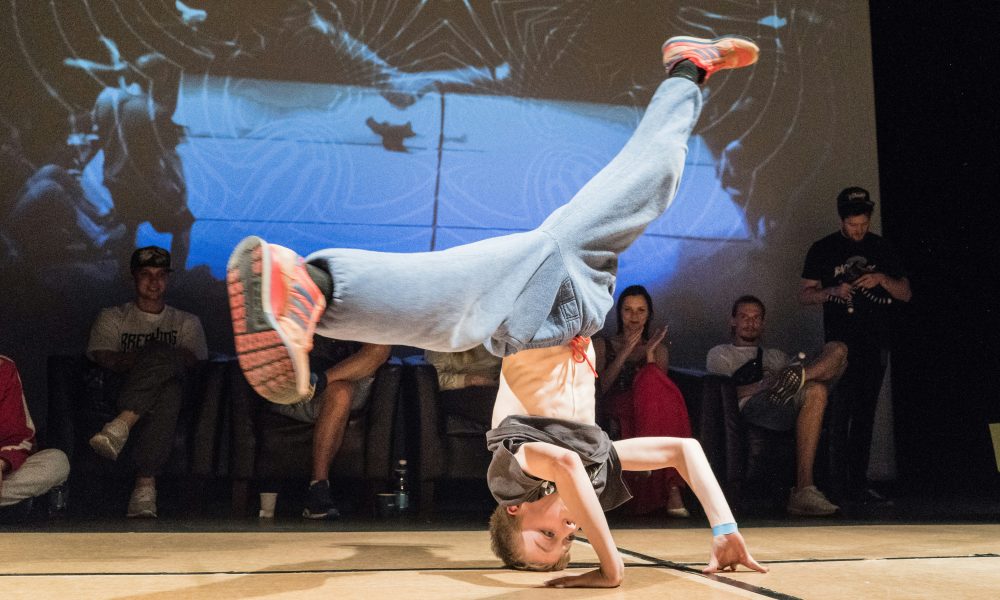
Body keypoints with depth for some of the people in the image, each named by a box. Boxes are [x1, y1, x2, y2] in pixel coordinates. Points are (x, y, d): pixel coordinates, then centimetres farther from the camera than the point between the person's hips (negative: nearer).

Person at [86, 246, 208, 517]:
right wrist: (145, 359, -14)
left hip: (170, 403, 1)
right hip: (120, 398, 0)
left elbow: (192, 362, 2)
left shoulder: (187, 322, 23)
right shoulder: (113, 318, 22)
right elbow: (103, 359, 3)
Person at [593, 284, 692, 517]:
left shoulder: (659, 349, 25)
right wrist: (624, 353, -3)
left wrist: (650, 354, -2)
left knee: (651, 378, -34)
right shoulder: (602, 345, 21)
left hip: (649, 416, 1)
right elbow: (600, 387, 3)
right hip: (615, 415, -1)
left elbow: (659, 387, 7)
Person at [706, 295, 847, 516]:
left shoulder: (776, 356, 41)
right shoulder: (720, 354, 27)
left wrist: (795, 375, -6)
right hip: (752, 407, -5)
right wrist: (762, 386, -17)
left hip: (787, 406, 5)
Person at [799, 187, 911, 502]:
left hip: (875, 343, 3)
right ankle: (841, 483, -10)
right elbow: (804, 295, 3)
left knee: (865, 414, 6)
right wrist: (833, 291, -16)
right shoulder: (823, 250, 3)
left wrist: (882, 279, -11)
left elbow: (906, 293, 9)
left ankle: (859, 482, 12)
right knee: (840, 411, -13)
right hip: (841, 342, -3)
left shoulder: (882, 248, 11)